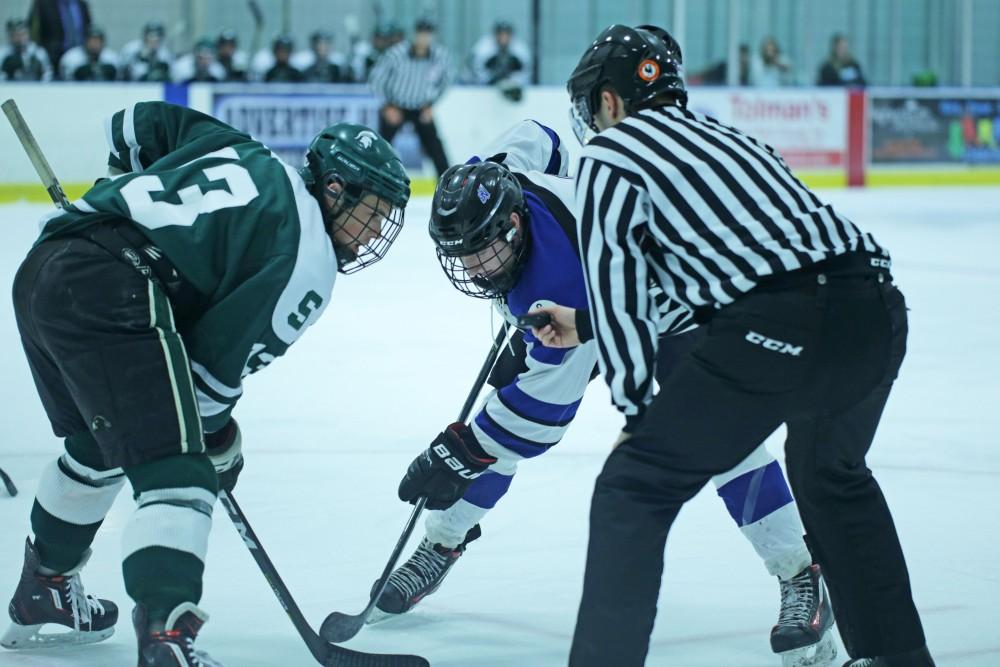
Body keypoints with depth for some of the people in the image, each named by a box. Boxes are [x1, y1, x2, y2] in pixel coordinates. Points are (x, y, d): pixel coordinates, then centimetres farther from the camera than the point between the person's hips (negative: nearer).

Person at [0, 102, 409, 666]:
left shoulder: (245, 156, 22)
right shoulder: (309, 261, -1)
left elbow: (138, 124, 27)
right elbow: (221, 353, -2)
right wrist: (217, 434, 14)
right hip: (109, 295, -10)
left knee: (99, 446, 31)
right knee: (178, 476, -12)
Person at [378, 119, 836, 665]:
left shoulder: (560, 278, -44)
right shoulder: (481, 186, -25)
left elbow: (547, 401, -39)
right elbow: (537, 139, -2)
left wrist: (459, 453, -36)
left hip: (667, 304, -8)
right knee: (501, 415, -2)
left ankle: (802, 579, -16)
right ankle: (441, 544, 16)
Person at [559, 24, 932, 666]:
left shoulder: (609, 154, 8)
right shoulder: (721, 135, 30)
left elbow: (616, 289, 6)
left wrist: (637, 412, 16)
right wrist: (586, 327, 44)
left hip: (778, 329, -8)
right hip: (877, 311, 8)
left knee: (635, 487, 3)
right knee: (831, 474, 33)